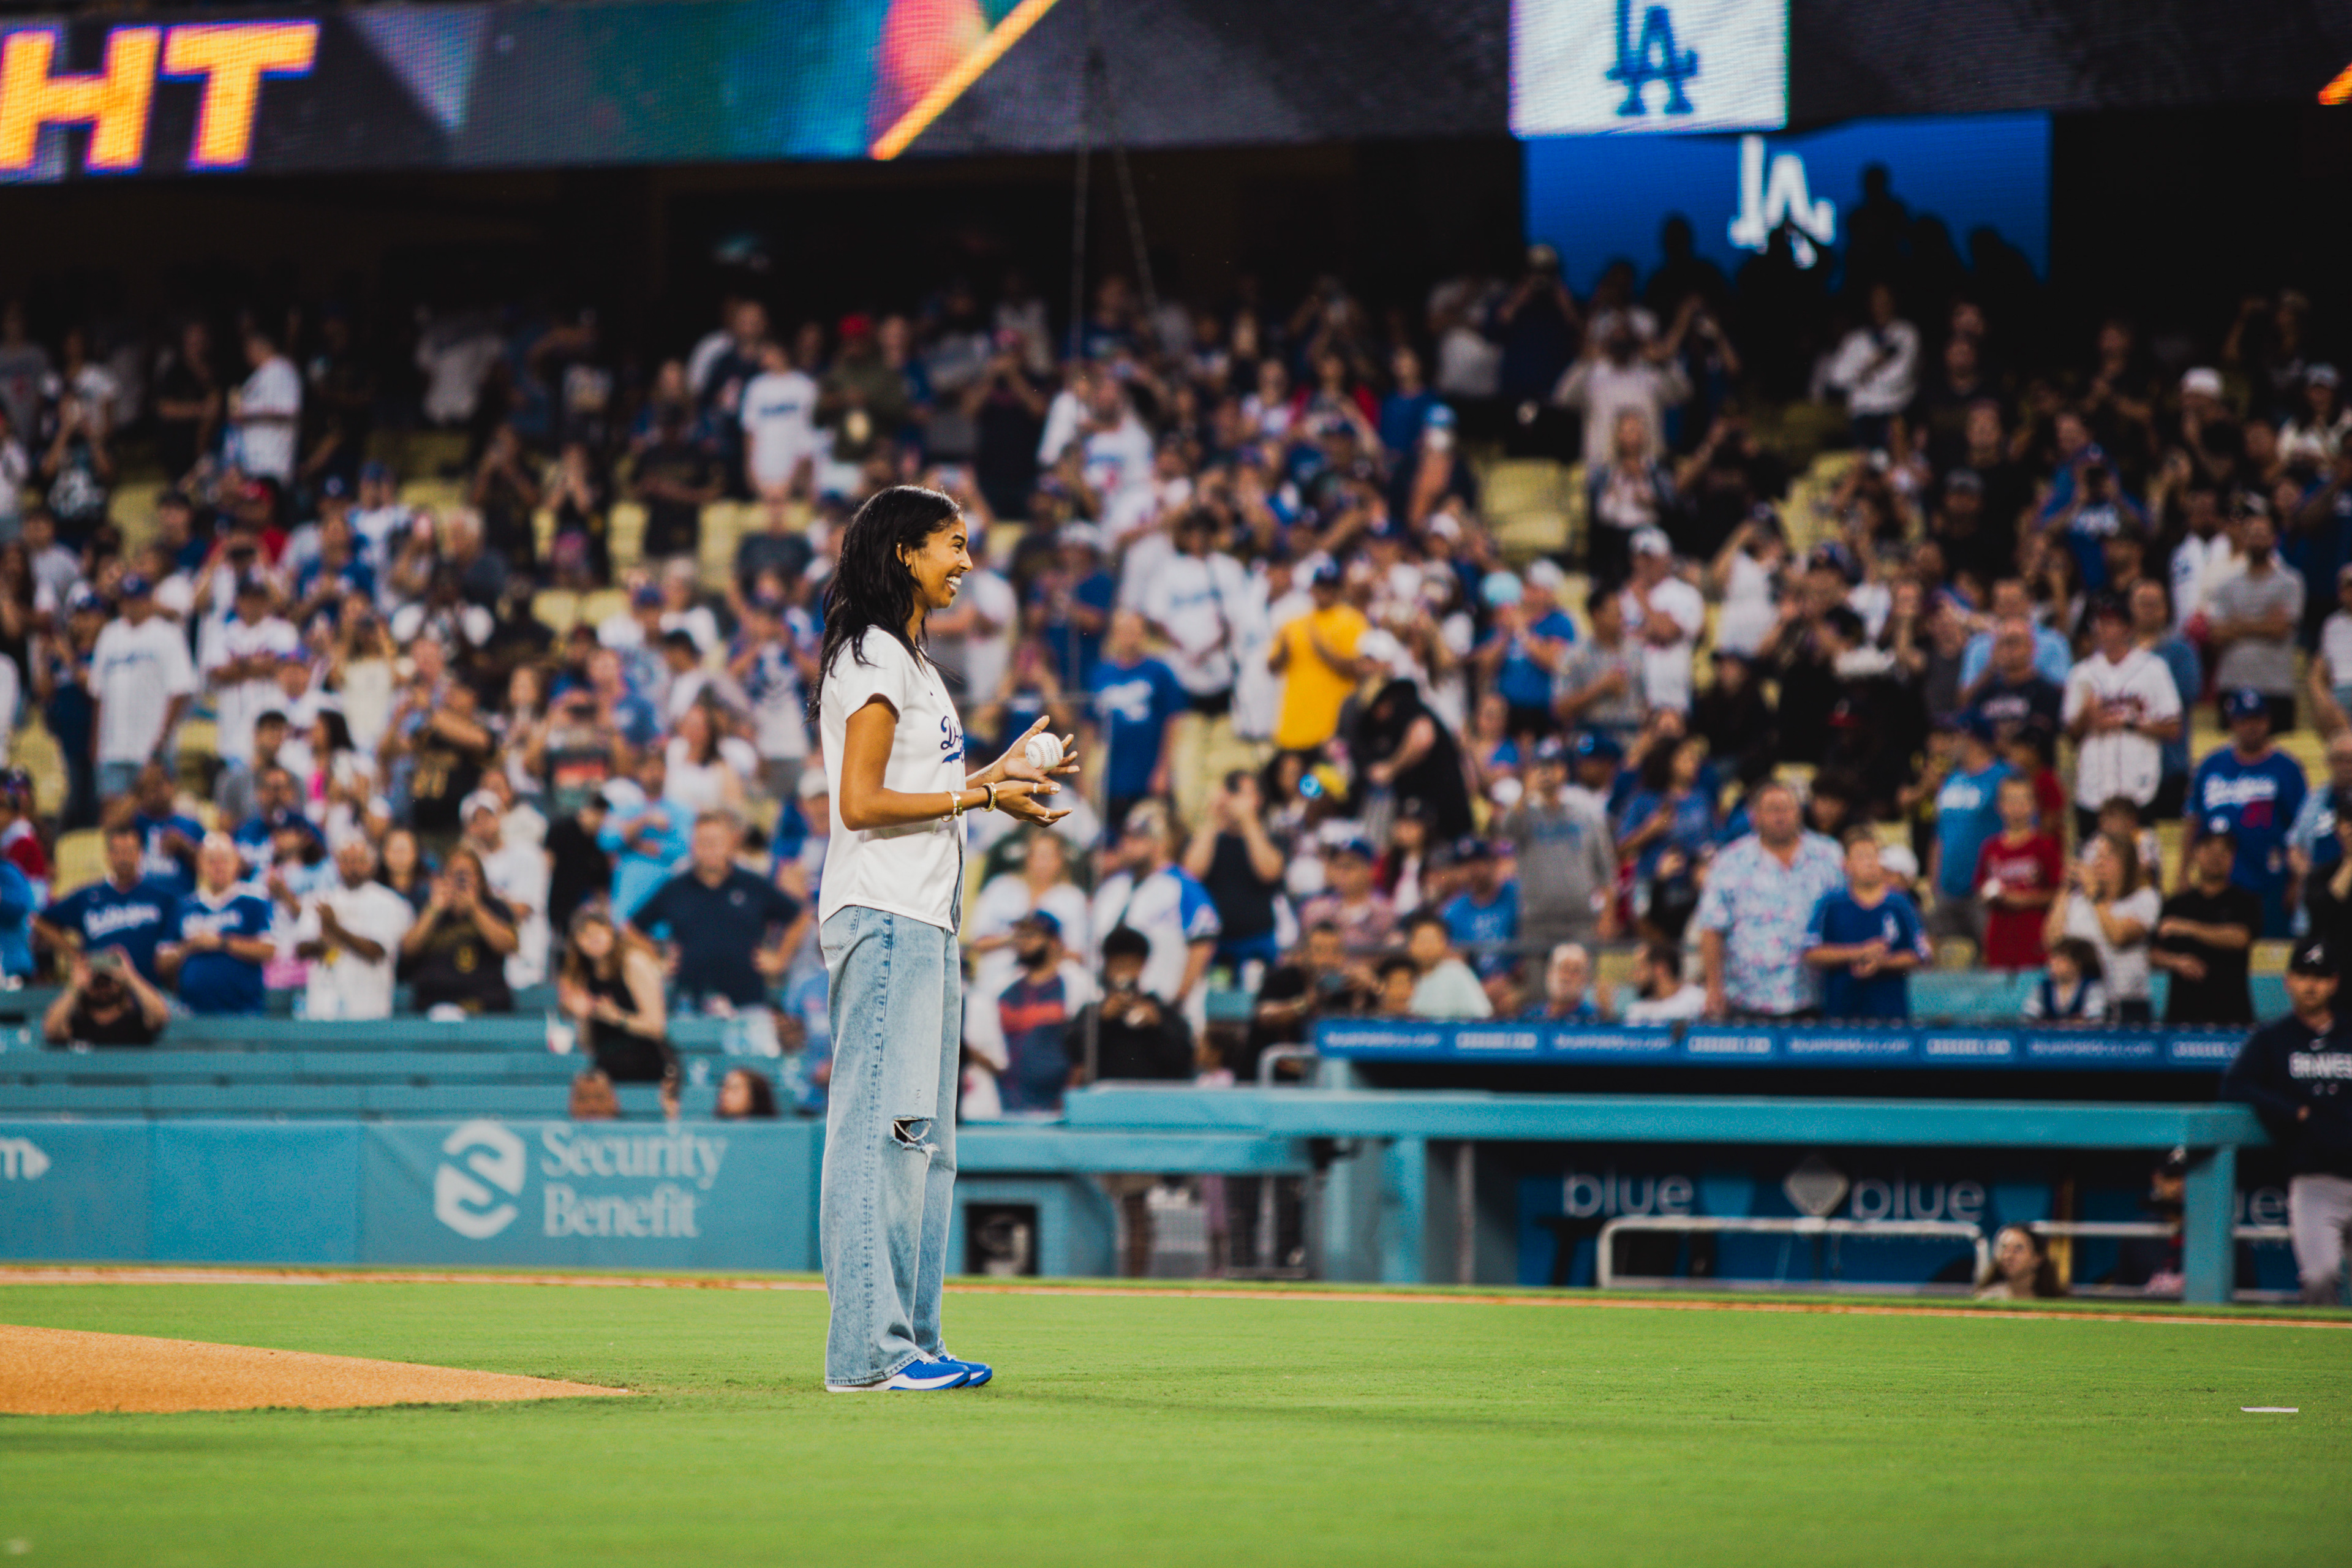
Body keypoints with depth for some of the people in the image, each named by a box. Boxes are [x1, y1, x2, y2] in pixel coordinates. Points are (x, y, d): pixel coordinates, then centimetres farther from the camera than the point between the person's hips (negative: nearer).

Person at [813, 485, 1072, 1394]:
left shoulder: (910, 661, 21)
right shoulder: (873, 657, -10)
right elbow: (861, 802, -17)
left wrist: (998, 776, 14)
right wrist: (979, 796, -13)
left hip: (925, 922, 11)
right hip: (883, 917, -11)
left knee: (924, 1136, 11)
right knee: (881, 1125, -12)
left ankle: (912, 1342, 13)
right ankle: (869, 1348, -13)